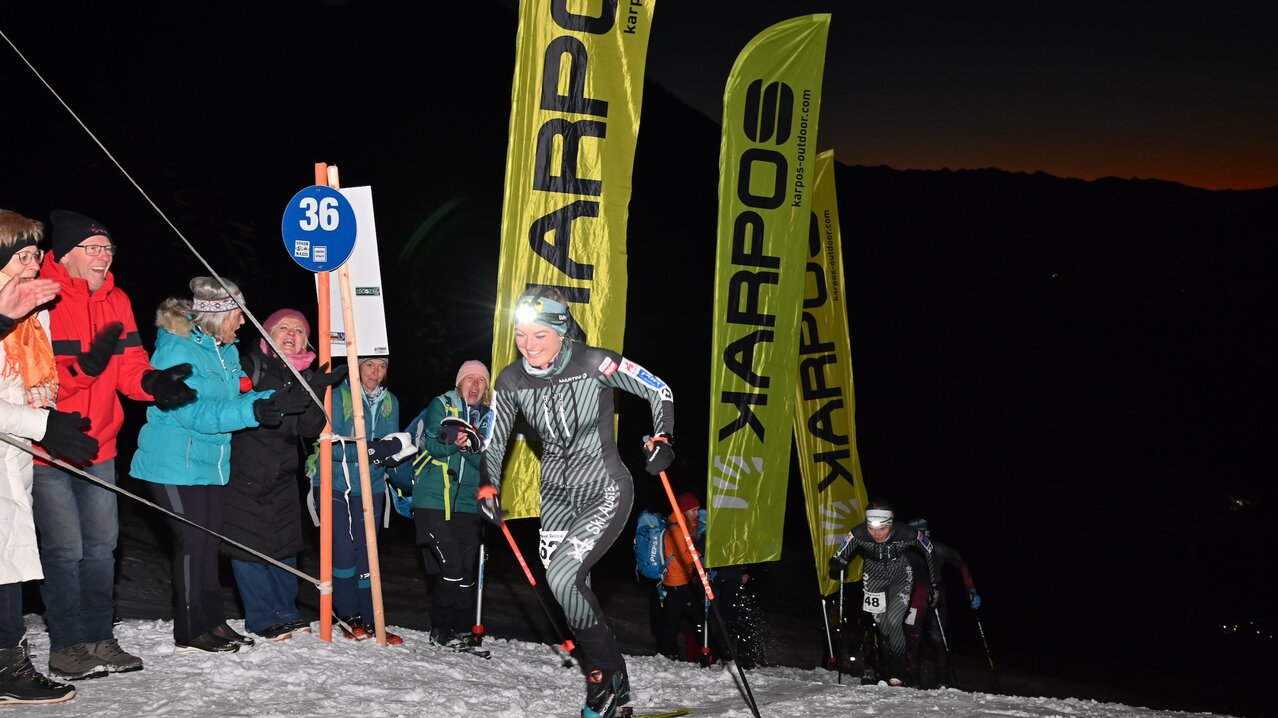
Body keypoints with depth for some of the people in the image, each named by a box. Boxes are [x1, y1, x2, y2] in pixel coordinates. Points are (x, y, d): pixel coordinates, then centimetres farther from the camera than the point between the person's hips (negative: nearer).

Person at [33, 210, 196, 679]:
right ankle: (67, 646, 9)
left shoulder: (116, 301, 7)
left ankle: (99, 638, 25)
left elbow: (129, 366, 2)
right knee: (65, 549, -3)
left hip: (98, 445, 7)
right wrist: (85, 367, -34)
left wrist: (153, 383, -20)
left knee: (101, 545, 13)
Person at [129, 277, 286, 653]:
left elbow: (239, 397, 10)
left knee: (209, 540, 12)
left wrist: (273, 399, -9)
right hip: (175, 464, -8)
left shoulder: (226, 351, 10)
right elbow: (194, 413, -26)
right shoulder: (177, 351, -18)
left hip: (212, 463, 8)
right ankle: (191, 631, 3)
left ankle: (212, 620, 19)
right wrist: (249, 412, -34)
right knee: (191, 541, -5)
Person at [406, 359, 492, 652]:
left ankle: (462, 629, 13)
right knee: (452, 567, -13)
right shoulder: (441, 405, 4)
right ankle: (440, 630, -2)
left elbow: (487, 462, 4)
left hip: (467, 504, 5)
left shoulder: (486, 417, 15)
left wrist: (472, 446, -16)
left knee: (468, 571, 2)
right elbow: (431, 444, -7)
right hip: (434, 501, -5)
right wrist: (451, 441, -27)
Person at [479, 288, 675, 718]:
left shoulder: (594, 364, -18)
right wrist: (488, 488, 0)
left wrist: (661, 439, -20)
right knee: (569, 587, 2)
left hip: (605, 490, -5)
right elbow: (494, 441, 11)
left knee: (562, 575, -20)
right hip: (556, 493, 5)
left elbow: (660, 392, -7)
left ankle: (606, 676, -1)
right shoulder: (511, 381, -5)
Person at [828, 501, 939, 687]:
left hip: (901, 577, -1)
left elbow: (930, 552, -14)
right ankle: (887, 671, 24)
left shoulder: (907, 535, -33)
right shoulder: (858, 535, -32)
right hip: (875, 578, 2)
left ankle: (898, 675, -2)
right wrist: (837, 564, -44)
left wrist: (935, 585, -8)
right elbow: (839, 556, -20)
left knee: (893, 621, -17)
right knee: (881, 625, 3)